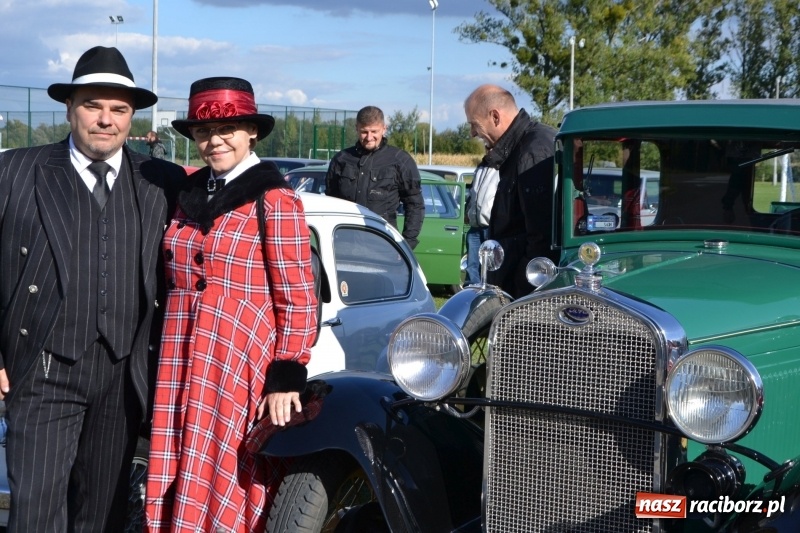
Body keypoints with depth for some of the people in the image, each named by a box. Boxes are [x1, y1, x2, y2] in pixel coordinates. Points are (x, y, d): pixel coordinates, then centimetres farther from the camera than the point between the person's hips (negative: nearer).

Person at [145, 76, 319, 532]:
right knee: (180, 488, 7)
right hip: (182, 362, 6)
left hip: (243, 362, -6)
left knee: (227, 483, -2)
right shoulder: (191, 193, 12)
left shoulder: (274, 200, -7)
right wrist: (170, 357, 18)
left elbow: (298, 300, -9)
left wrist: (286, 378, -13)